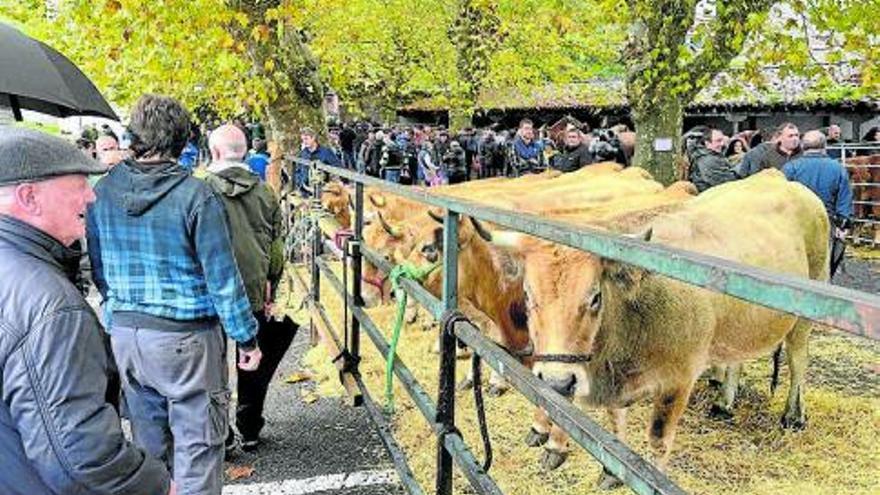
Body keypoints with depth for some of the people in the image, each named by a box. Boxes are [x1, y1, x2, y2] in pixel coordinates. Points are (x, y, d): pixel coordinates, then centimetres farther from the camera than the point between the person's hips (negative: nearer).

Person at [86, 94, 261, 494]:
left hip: (124, 334, 5)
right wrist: (247, 338, -4)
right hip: (185, 337, -5)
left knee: (148, 439, 20)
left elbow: (97, 270, 10)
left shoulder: (102, 193, 0)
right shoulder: (195, 195, -15)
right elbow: (222, 278, -13)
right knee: (197, 442, 7)